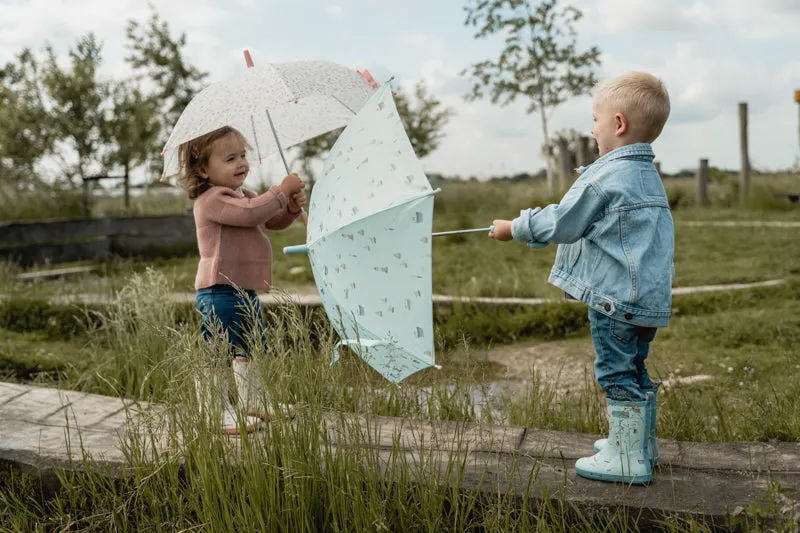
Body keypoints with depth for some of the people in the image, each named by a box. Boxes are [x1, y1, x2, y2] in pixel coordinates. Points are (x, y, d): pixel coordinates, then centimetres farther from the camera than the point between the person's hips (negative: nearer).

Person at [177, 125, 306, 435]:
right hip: (220, 291, -11)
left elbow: (274, 221, 22)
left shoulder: (242, 196, 19)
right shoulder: (212, 200, -14)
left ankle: (253, 402, 35)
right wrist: (282, 190, -18)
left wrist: (292, 207, 1)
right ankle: (217, 412, 2)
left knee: (251, 350, 21)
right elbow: (251, 213, -28)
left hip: (246, 290, 11)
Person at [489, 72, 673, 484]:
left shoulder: (603, 178, -16)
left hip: (616, 295, -9)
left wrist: (516, 228, 5)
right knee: (634, 369, 20)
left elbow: (561, 225, -9)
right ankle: (640, 442, 32)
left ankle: (628, 459, 5)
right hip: (650, 295, 10)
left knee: (617, 373, -2)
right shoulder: (648, 175, 14)